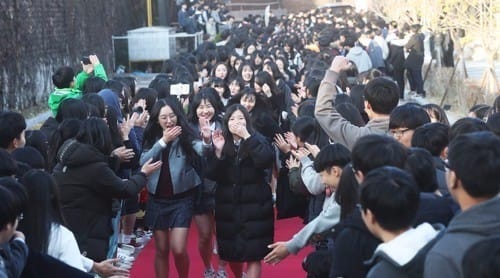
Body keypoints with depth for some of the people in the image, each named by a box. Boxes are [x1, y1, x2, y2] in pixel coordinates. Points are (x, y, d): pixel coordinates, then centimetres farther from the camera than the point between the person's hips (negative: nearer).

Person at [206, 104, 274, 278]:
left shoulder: (258, 140, -1)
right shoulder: (222, 142, 4)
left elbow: (266, 161, -22)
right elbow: (212, 175, -4)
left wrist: (247, 137, -22)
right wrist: (218, 151, -18)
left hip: (254, 206, -3)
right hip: (228, 206, 3)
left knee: (253, 254, -7)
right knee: (231, 252, 14)